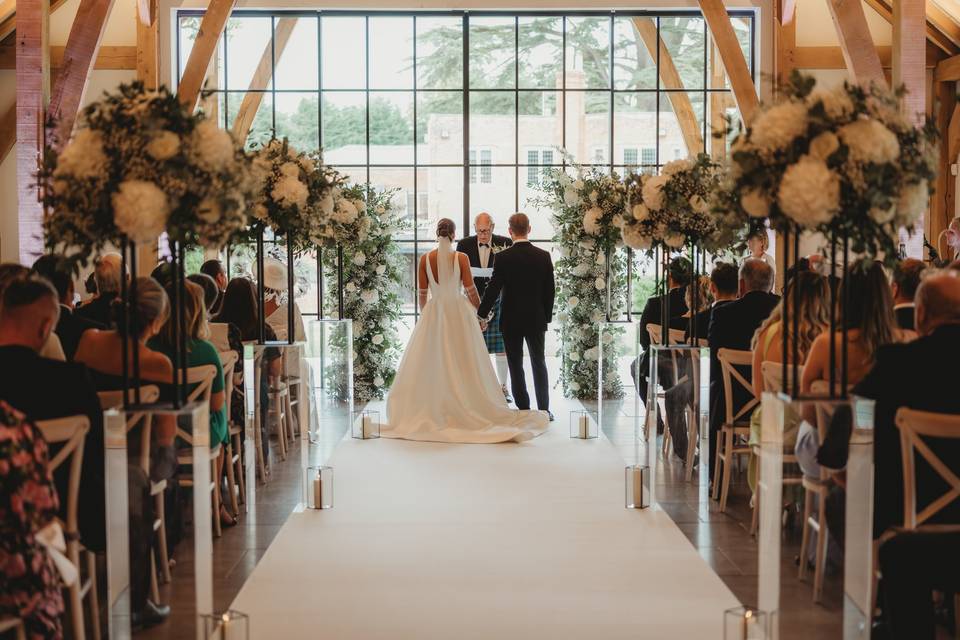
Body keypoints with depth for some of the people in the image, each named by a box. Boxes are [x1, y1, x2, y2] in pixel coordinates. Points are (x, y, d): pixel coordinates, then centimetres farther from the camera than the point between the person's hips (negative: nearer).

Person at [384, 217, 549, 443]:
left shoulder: (425, 259, -2)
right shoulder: (461, 258, -7)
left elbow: (422, 295, 2)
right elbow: (471, 290, -5)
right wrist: (482, 313, 10)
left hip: (433, 314, 2)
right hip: (458, 313, -1)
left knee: (431, 364, 7)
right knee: (463, 364, 5)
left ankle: (428, 412, 8)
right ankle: (466, 410, 8)